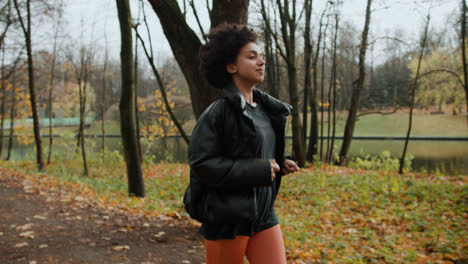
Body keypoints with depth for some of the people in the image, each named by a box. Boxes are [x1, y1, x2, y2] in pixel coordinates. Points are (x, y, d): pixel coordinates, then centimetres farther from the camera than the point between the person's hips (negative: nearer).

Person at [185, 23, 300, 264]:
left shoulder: (267, 109, 10)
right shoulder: (218, 112, -13)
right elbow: (200, 163, -19)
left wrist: (279, 165, 3)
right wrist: (257, 170, -21)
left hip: (263, 215, 7)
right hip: (227, 217, -6)